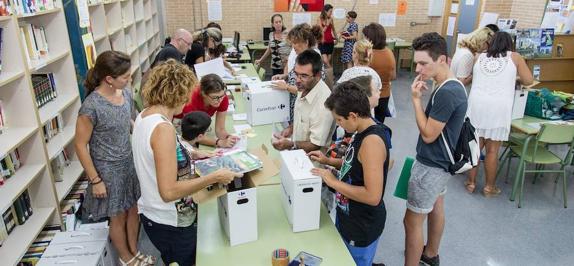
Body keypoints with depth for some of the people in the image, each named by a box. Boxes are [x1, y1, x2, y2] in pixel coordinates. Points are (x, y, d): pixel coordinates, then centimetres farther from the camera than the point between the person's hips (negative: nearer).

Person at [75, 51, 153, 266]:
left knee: (134, 209, 20)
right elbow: (80, 145, -17)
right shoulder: (91, 107, -25)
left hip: (130, 163, 6)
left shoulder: (125, 93, -5)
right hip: (109, 170, -6)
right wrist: (95, 180, -13)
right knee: (119, 216, 14)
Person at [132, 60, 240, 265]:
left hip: (152, 215, 9)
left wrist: (190, 155, 15)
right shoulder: (163, 128, -28)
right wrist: (214, 177, -25)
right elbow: (169, 191, -30)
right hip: (170, 224, -9)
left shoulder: (144, 116, 1)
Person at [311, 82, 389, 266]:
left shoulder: (372, 141, -29)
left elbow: (372, 196, -32)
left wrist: (333, 182, -25)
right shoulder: (363, 133, 0)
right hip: (347, 216, 9)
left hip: (362, 227, -9)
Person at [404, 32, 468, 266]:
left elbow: (428, 134, -22)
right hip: (440, 161, 11)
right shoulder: (453, 86, 3)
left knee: (412, 221, -1)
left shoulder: (446, 92, -28)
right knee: (436, 208, 25)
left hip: (431, 165, -11)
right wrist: (422, 97, -1)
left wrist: (416, 99, -21)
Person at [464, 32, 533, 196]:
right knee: (492, 150, 6)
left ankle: (471, 183, 20)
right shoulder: (514, 57, 8)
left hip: (477, 105, 2)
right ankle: (489, 187, 19)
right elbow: (529, 81, 9)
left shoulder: (480, 57, 14)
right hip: (498, 108, -2)